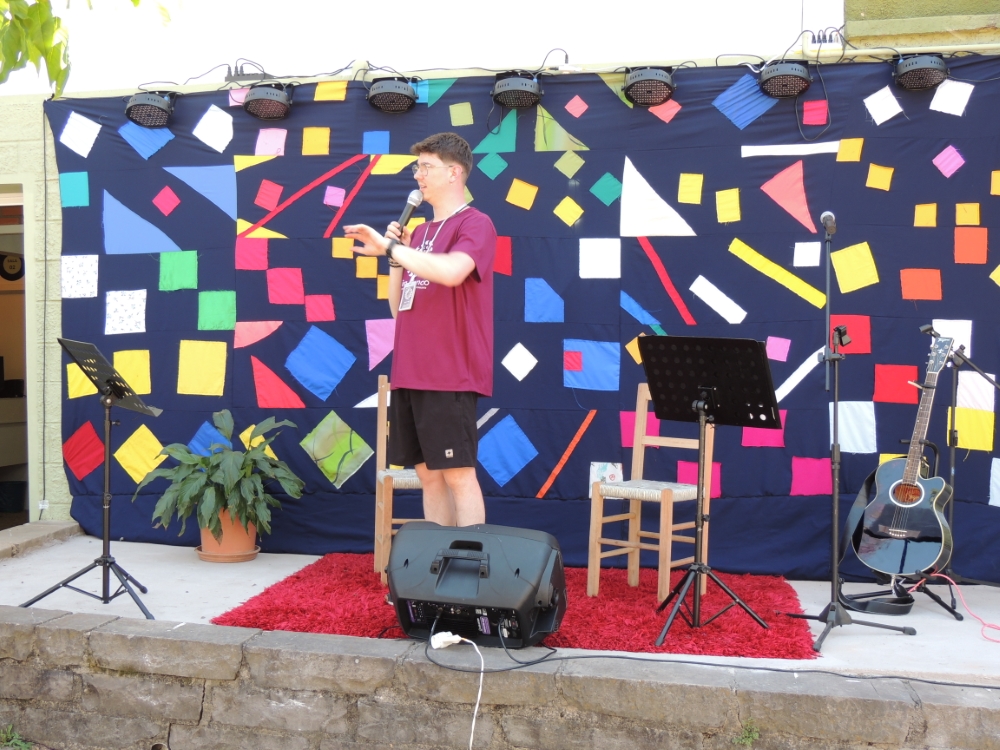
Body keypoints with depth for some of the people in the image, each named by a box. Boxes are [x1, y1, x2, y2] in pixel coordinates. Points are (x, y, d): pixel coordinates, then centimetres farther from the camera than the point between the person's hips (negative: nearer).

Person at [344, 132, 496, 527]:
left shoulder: (475, 224, -5)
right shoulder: (419, 232, 18)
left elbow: (451, 272, -27)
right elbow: (399, 308, 17)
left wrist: (389, 247, -20)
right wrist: (396, 252, 5)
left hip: (450, 376, -8)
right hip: (409, 373, 8)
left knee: (457, 473, -5)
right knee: (428, 473, 11)